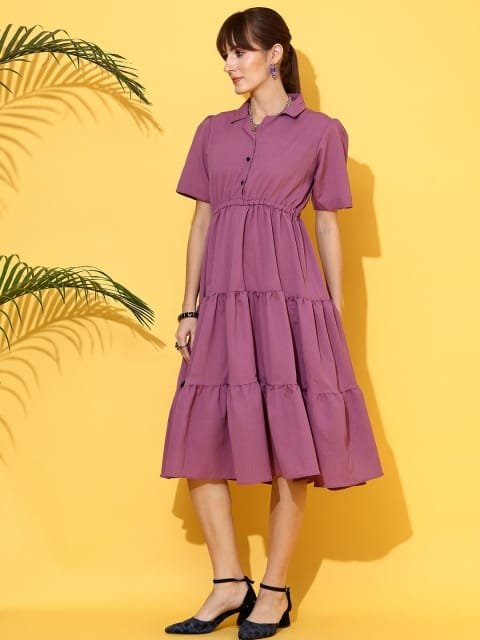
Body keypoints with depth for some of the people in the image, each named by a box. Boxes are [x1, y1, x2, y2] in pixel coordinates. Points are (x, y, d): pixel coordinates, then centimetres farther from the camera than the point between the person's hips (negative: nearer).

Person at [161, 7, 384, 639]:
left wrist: (336, 315, 2)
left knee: (289, 443, -2)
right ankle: (229, 585, 12)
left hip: (289, 293, -4)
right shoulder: (213, 131, 14)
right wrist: (189, 308, 7)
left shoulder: (321, 132, 5)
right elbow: (201, 222, 13)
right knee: (200, 440, 1)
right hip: (223, 293, 4)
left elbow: (329, 227, 5)